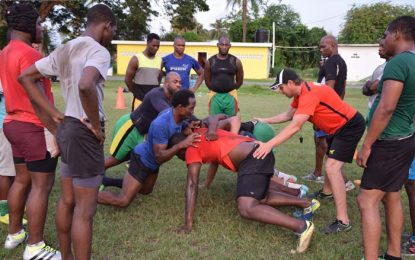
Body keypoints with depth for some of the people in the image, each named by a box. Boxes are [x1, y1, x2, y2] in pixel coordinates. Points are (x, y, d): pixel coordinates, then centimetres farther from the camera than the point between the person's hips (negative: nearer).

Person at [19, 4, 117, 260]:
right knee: (85, 210, 1)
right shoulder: (99, 51, -15)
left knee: (67, 201, 20)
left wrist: (54, 114, 10)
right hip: (84, 133, -9)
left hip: (66, 128, 9)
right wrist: (97, 126, -20)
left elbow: (26, 77, 17)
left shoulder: (64, 50, 13)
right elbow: (86, 86, -35)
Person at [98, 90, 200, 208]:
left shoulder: (179, 116, -13)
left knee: (145, 191, 30)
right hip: (142, 160, -9)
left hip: (151, 162, 9)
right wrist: (182, 144, -41)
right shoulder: (161, 124, -38)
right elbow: (160, 157, -34)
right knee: (123, 201, -14)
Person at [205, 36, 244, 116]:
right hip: (215, 97, 1)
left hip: (230, 96, 0)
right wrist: (216, 90, 11)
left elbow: (240, 81, 8)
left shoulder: (235, 61, -1)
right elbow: (207, 81, 11)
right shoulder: (210, 61, 1)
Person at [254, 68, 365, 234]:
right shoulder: (301, 93, 2)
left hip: (351, 126, -11)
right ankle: (327, 192, 53)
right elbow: (288, 115, 17)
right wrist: (265, 121, 12)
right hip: (338, 126, 11)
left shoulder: (309, 94, -29)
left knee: (332, 167, -21)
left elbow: (295, 127, -38)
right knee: (330, 160, 28)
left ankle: (343, 221, -20)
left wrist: (269, 144, -42)